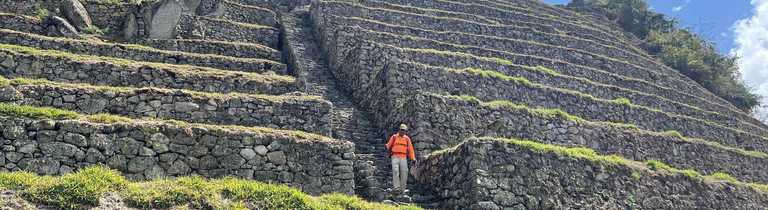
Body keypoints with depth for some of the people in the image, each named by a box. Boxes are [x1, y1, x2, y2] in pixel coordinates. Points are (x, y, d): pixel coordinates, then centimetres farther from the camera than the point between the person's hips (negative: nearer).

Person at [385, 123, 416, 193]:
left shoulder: (407, 138, 9)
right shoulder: (394, 137, 4)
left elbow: (410, 149, 7)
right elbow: (388, 145, 15)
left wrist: (413, 158, 1)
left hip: (403, 158, 2)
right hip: (395, 157, -2)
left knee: (404, 172, -4)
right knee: (395, 171, -18)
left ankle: (403, 188, 4)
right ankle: (397, 187, -19)